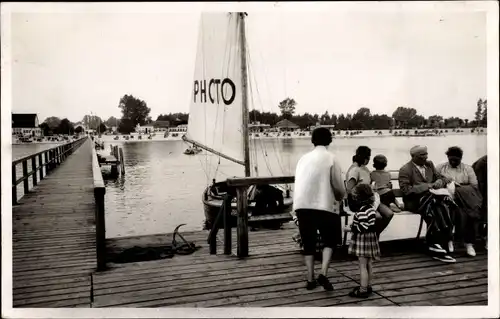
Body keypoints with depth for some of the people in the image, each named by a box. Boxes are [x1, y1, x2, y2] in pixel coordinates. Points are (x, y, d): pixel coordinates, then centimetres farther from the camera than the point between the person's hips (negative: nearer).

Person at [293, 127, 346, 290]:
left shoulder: (304, 158, 11)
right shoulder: (331, 159, -2)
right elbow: (338, 187, -4)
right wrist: (340, 196, 19)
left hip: (302, 205, 4)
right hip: (324, 205, -4)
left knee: (308, 243, 15)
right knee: (330, 240, 14)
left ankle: (310, 279, 16)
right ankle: (323, 274, -2)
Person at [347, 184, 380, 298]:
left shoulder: (362, 211, -22)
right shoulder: (371, 208, 8)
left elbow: (362, 227, -25)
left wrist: (351, 228, -15)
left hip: (363, 239, -10)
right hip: (371, 238, 10)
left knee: (362, 265, -4)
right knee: (369, 265, 18)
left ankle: (363, 290, 0)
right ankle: (368, 286, 29)